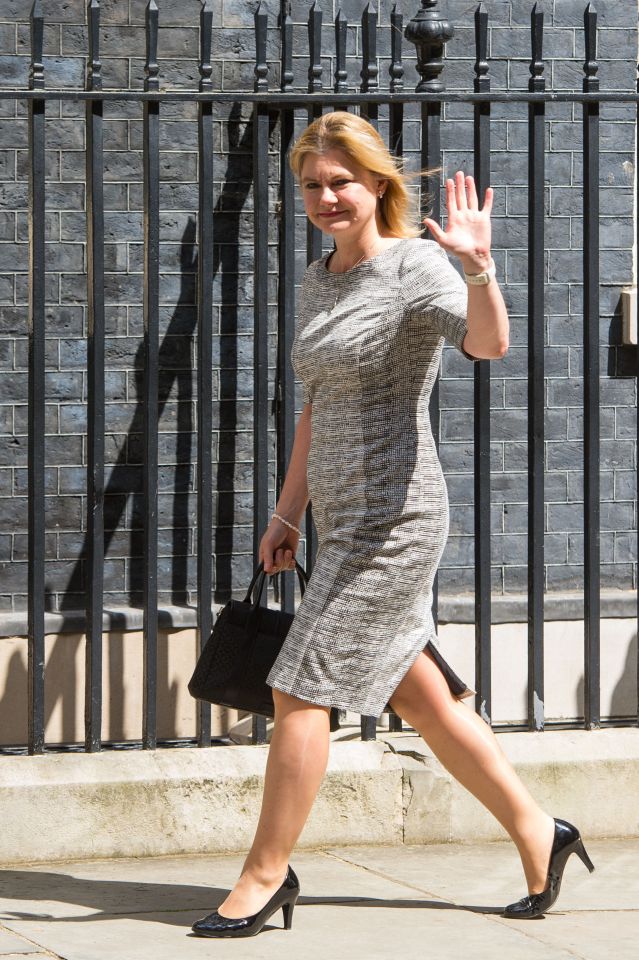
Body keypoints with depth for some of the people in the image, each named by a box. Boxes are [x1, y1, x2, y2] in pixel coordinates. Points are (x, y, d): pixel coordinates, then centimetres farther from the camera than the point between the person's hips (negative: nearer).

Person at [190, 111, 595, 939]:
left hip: (393, 516, -9)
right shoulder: (318, 283, 14)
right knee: (419, 695, 12)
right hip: (343, 521, 9)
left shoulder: (416, 267, -12)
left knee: (300, 690, -8)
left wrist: (478, 266, -48)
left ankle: (267, 871, 2)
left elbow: (490, 344, -31)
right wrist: (288, 513, 24)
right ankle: (535, 831, 22)